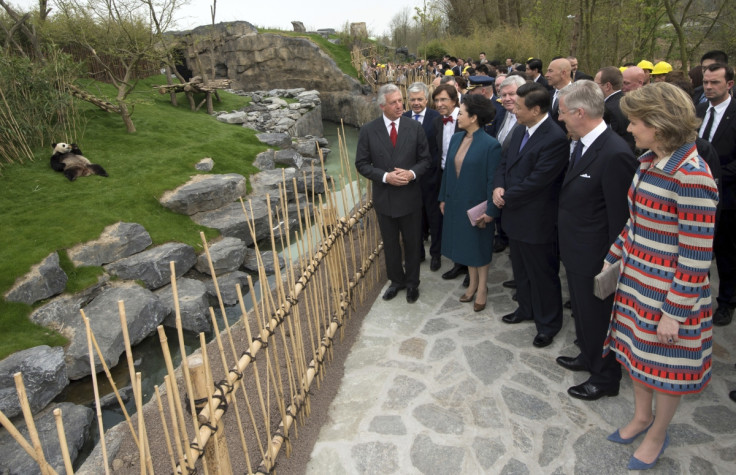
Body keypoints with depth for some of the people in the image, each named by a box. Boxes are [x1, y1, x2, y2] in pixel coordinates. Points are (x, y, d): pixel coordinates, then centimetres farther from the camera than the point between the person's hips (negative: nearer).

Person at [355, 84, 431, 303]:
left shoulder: (415, 127, -6)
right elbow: (362, 164, -5)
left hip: (410, 196, 0)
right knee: (390, 244, 16)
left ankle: (412, 283, 34)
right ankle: (396, 280, 38)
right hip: (384, 197, 0)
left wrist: (412, 173, -19)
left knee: (412, 243, 14)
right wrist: (385, 176, -19)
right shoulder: (368, 130, -7)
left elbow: (425, 159, 0)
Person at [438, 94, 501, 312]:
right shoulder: (456, 139, 2)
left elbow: (493, 180, -16)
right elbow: (448, 170, 8)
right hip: (457, 204, 6)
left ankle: (482, 287, 30)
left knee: (480, 246, 11)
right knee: (465, 244, 18)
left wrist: (490, 211, -16)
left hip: (477, 206, -6)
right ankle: (472, 283, 36)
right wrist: (443, 198, 10)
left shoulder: (491, 145, -18)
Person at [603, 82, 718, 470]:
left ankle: (658, 435, 38)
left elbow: (696, 256, -22)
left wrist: (675, 312, -18)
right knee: (636, 352, 22)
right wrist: (613, 257, 13)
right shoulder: (648, 162, 1)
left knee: (666, 367, 14)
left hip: (671, 292, -7)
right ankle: (642, 416, 47)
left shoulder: (692, 175, -24)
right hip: (636, 280, 8)